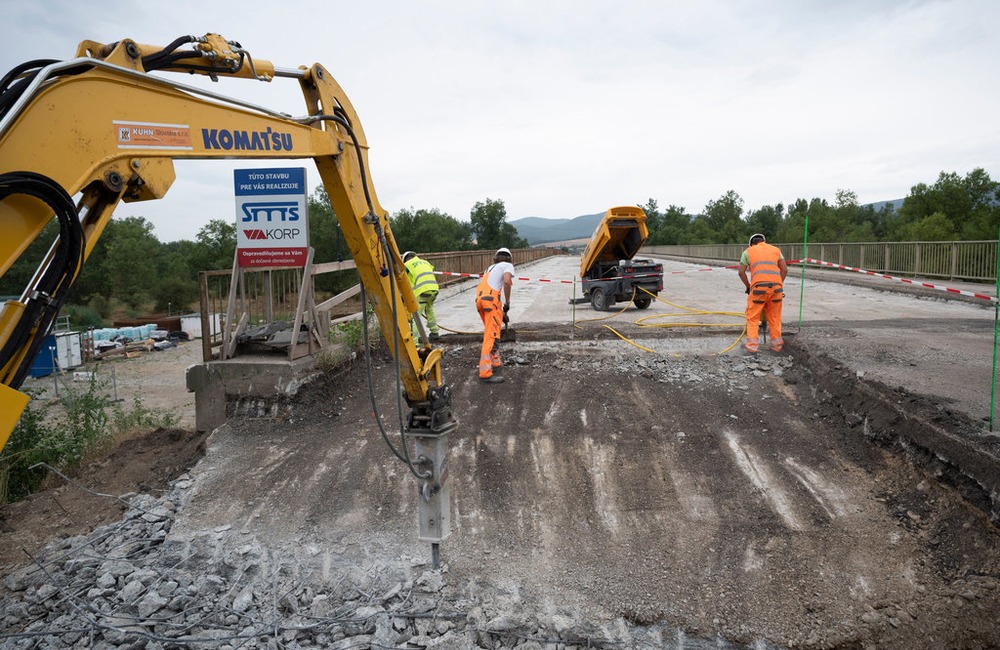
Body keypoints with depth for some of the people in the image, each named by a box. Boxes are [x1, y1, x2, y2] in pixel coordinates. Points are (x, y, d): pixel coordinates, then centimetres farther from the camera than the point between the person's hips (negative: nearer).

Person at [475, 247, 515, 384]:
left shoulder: (491, 267, 33)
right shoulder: (508, 265, 11)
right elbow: (507, 282, -11)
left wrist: (501, 312, 39)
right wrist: (507, 302, -1)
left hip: (479, 299, 8)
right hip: (491, 299, -8)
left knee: (491, 332, 23)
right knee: (492, 336, -9)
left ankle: (495, 363, 31)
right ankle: (485, 373, -14)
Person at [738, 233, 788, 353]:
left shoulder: (748, 251, 15)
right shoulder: (775, 249, 22)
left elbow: (741, 272, 8)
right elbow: (784, 269, 13)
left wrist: (748, 286, 18)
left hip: (759, 286, -3)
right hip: (776, 286, 3)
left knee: (752, 317, 6)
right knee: (774, 317, 13)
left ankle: (752, 345, 0)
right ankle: (776, 345, 18)